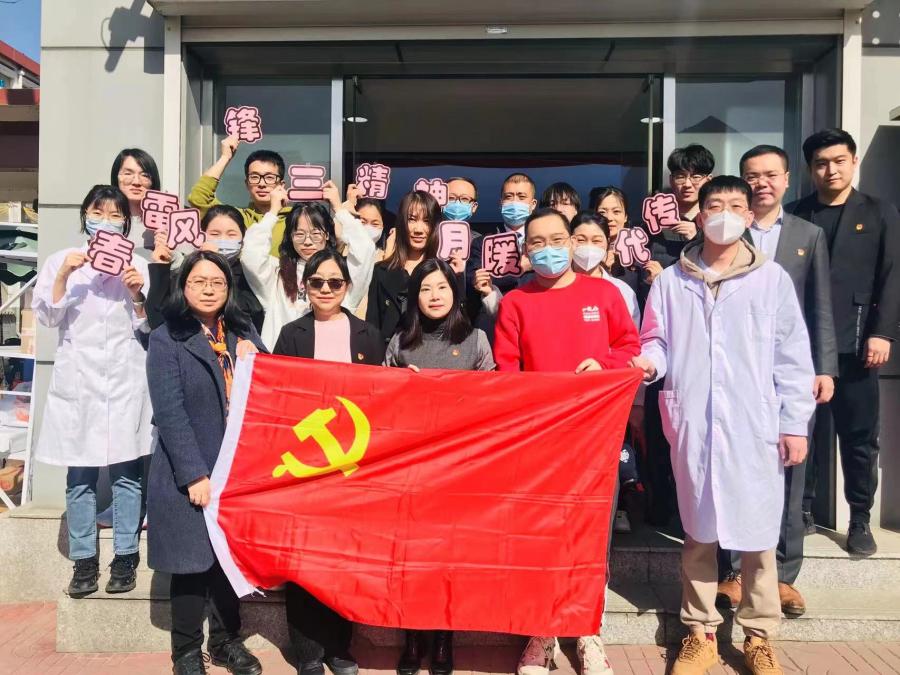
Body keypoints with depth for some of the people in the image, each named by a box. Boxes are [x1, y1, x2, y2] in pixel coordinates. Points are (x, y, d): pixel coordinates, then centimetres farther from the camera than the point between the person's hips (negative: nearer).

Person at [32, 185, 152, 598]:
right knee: (80, 475, 3)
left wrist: (137, 295, -10)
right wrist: (63, 277, -12)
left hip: (125, 379, 0)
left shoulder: (137, 266, 7)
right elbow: (47, 317, 0)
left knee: (126, 471, 2)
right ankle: (84, 561, 15)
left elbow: (148, 327, 6)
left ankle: (125, 557, 13)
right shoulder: (61, 261, 8)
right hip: (78, 379, 1)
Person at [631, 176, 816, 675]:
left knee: (757, 533, 6)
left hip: (755, 427, -1)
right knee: (698, 531, 11)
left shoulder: (772, 279, 4)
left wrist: (795, 423, -1)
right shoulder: (671, 281, 6)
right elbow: (658, 341, 9)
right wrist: (649, 361, -14)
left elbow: (792, 356, 3)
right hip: (692, 424, 1)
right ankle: (700, 632, 24)